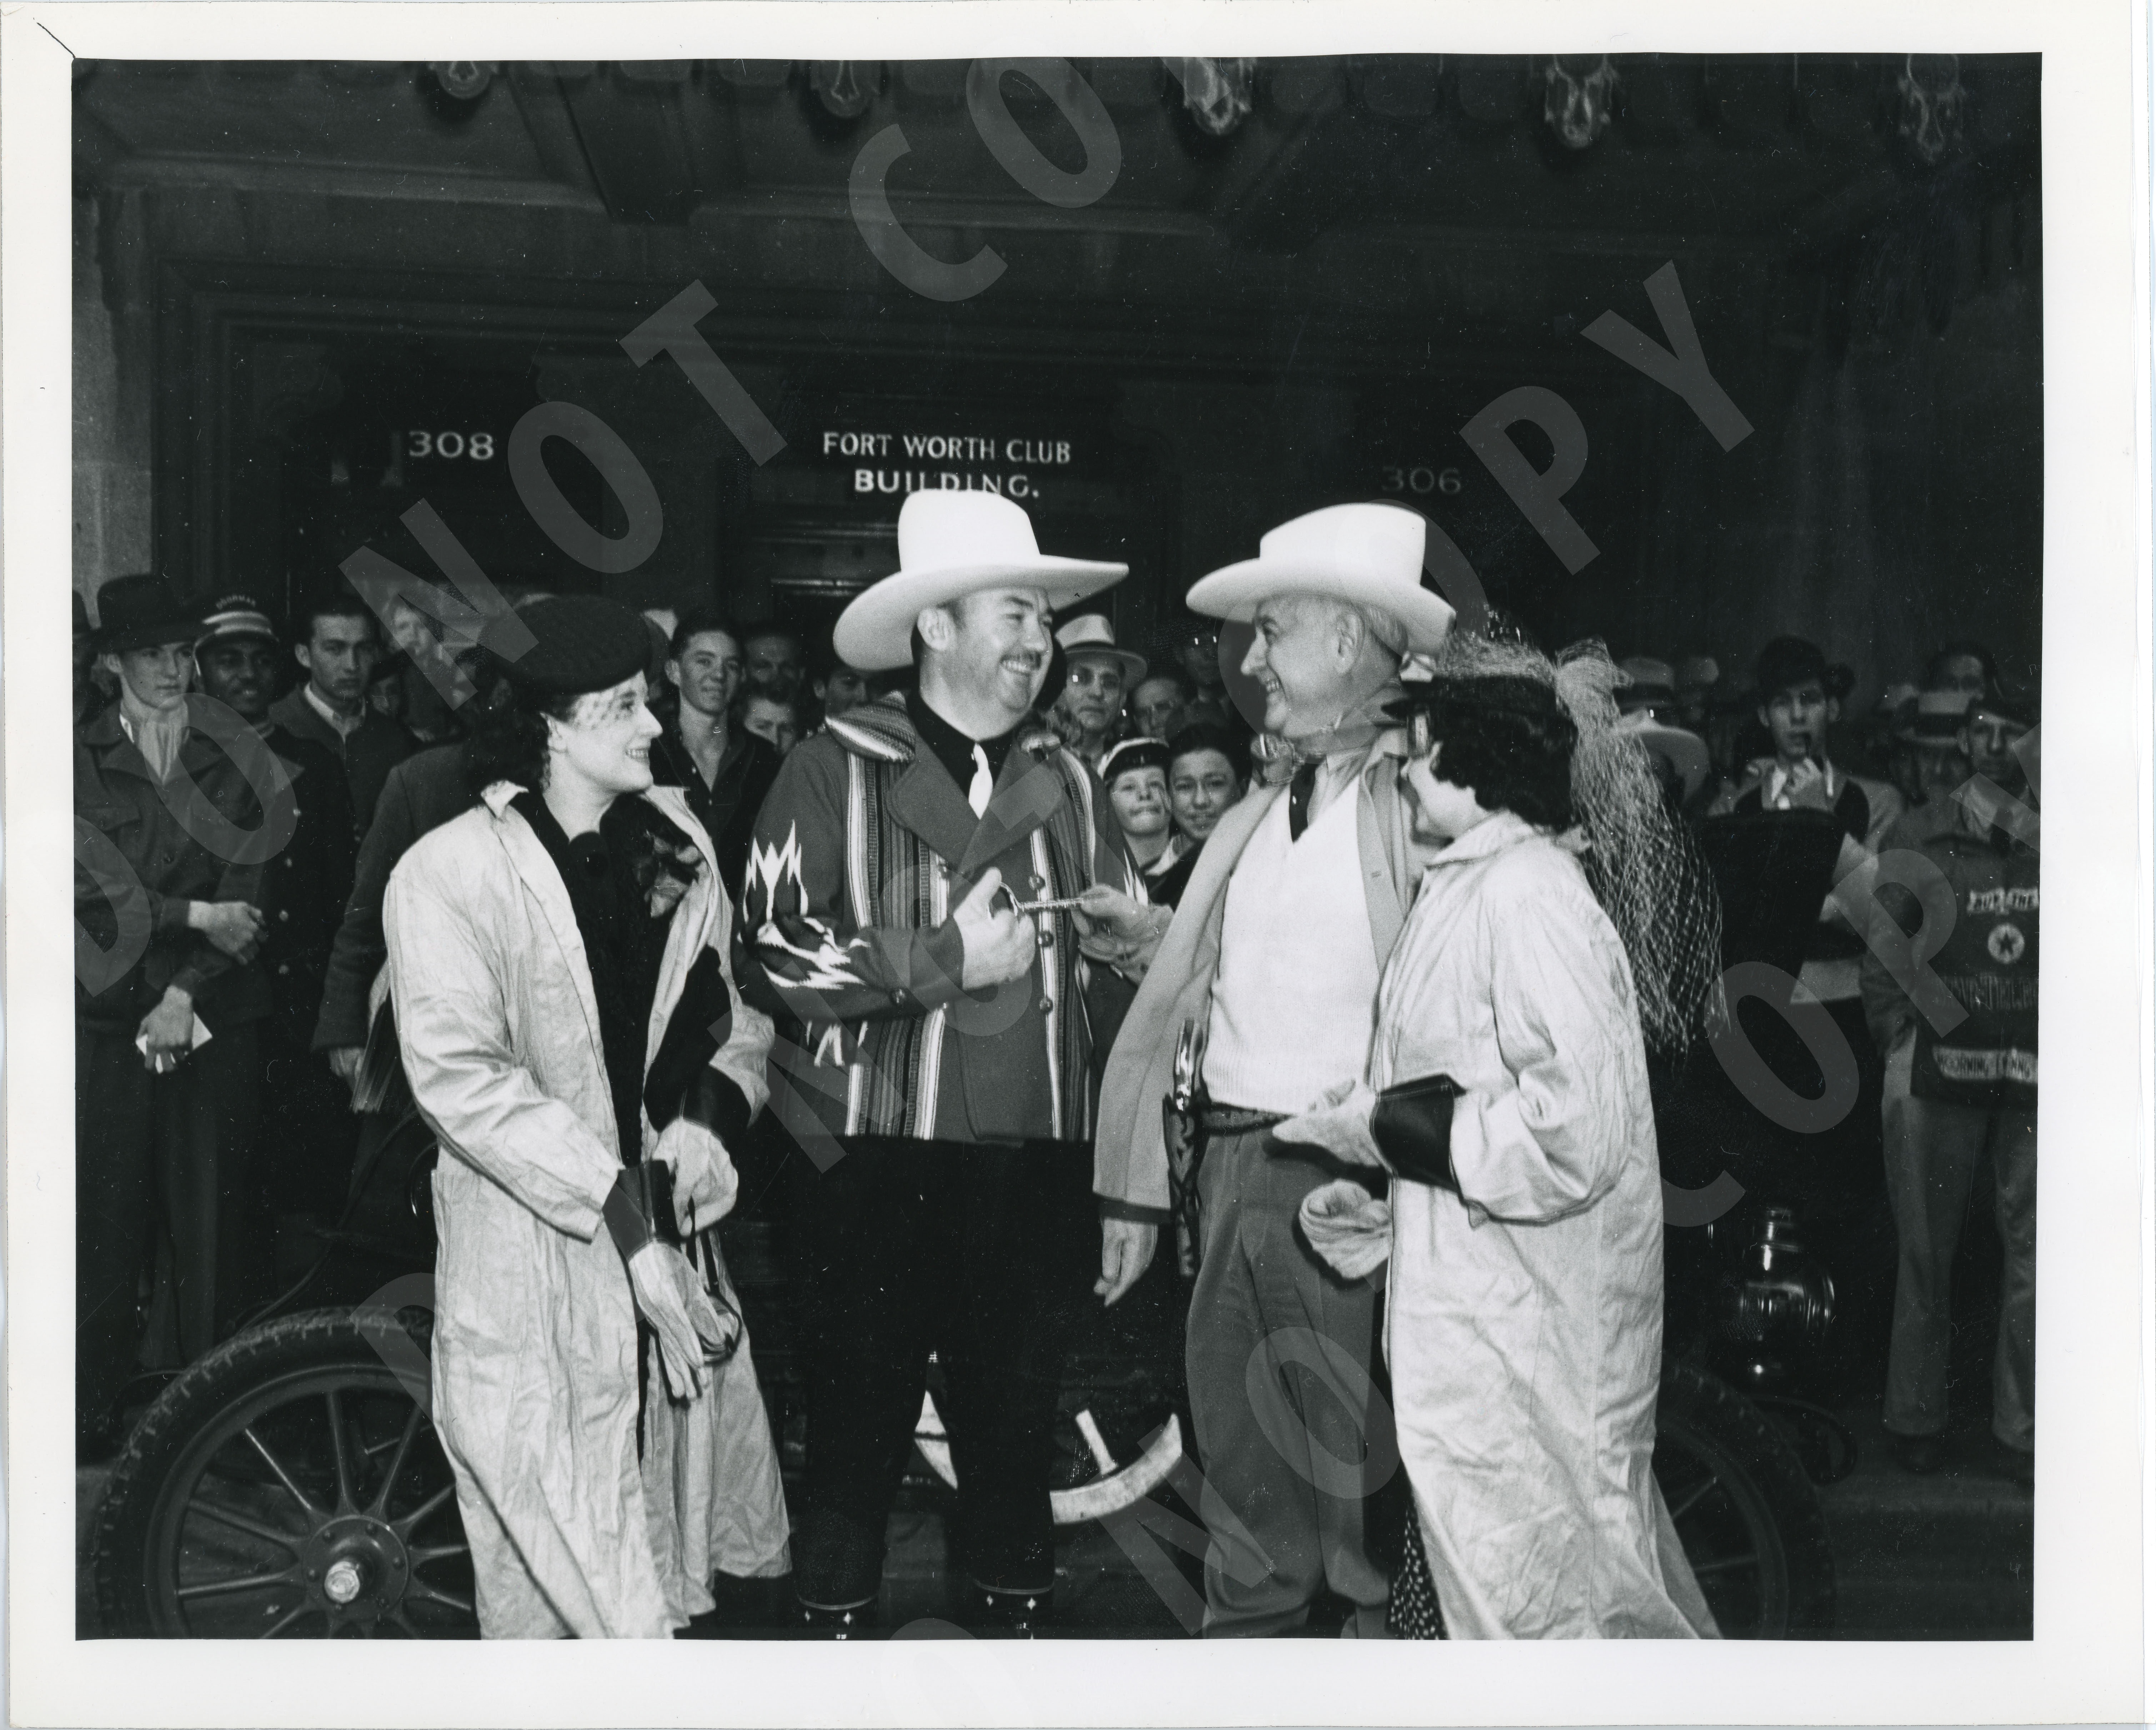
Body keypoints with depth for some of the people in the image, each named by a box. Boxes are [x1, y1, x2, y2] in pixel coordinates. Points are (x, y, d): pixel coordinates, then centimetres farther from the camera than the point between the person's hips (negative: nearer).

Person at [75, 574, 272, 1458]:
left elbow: (248, 889, 0)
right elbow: (96, 888, -4)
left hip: (217, 1014, 0)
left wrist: (187, 995, -7)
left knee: (212, 1212, 1)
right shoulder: (82, 761, 6)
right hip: (113, 1012, 0)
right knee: (108, 1212, 0)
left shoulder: (238, 757, 7)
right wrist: (195, 915, -13)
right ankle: (93, 1411, 11)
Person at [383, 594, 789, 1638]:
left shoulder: (676, 843, 9)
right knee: (546, 1580, 2)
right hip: (532, 1253, -5)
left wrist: (710, 1114, -9)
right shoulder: (452, 870, -9)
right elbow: (461, 1079, -16)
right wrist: (624, 1218, -21)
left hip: (664, 1227, 5)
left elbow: (735, 1008, 12)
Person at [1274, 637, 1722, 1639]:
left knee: (1527, 1588, 3)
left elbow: (1574, 1132, -26)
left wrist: (1382, 1123, -17)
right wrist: (1378, 1192, 6)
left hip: (1523, 1324, -9)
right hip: (1467, 1302, 9)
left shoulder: (1529, 890, -18)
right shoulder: (1465, 886, 12)